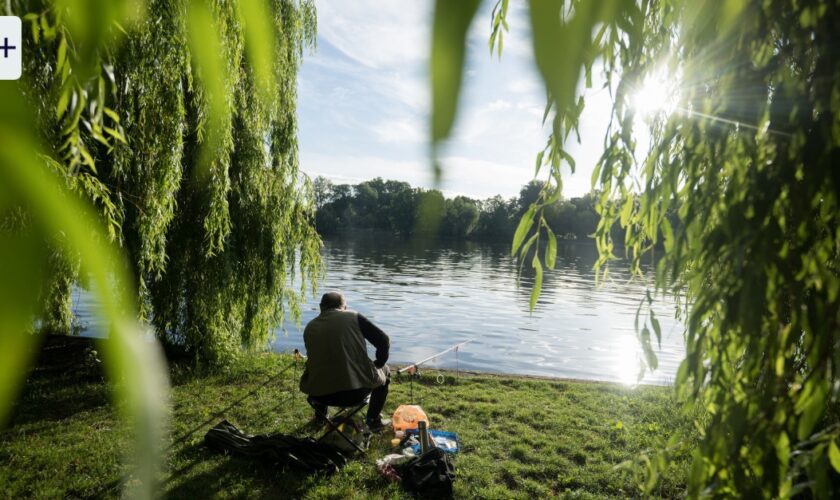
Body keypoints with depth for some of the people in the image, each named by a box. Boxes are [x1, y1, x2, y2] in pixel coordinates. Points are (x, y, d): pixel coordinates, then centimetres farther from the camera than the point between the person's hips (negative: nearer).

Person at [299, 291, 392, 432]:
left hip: (321, 394, 3)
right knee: (384, 370, 29)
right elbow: (384, 341, -2)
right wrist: (378, 363, 18)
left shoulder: (310, 327, 9)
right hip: (358, 391, -3)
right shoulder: (354, 317, 1)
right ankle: (373, 420, 25)